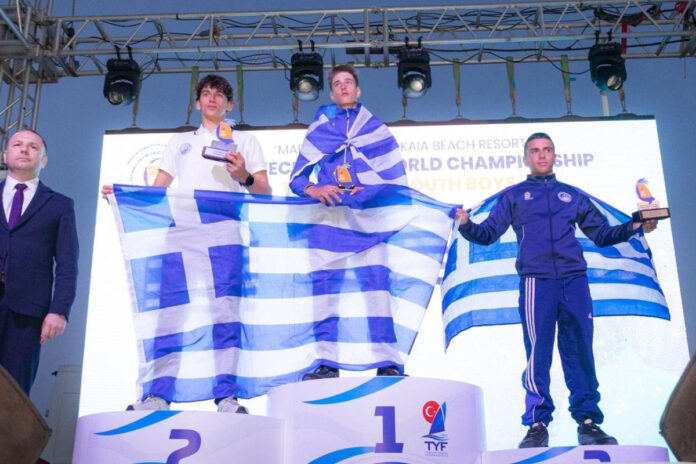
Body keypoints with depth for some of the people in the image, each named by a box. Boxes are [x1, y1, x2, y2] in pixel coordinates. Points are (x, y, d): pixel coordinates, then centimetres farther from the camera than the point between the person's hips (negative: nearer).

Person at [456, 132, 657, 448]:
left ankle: (588, 422, 6)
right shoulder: (513, 196, 16)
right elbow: (489, 233, 8)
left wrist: (635, 227, 9)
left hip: (574, 281, 2)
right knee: (538, 354, -5)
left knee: (580, 352, 1)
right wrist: (467, 226, -11)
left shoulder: (572, 195, 21)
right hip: (536, 282, -2)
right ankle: (537, 425, 0)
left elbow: (601, 234, 22)